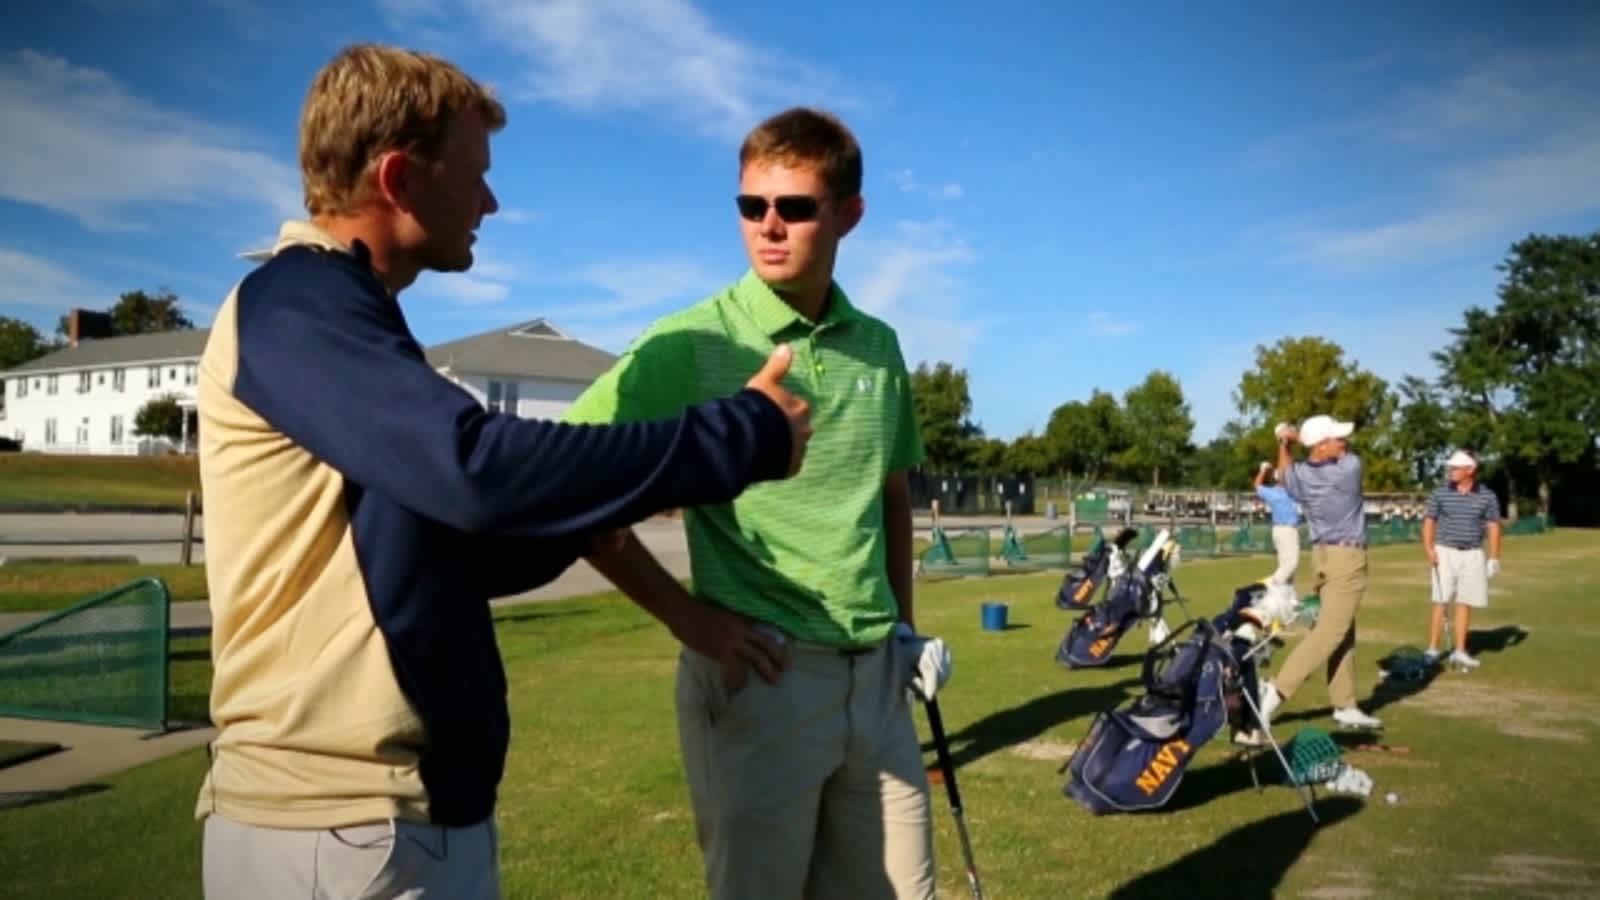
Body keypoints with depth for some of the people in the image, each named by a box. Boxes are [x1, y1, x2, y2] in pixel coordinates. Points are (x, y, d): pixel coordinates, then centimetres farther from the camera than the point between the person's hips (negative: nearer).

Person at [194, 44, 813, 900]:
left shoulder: (340, 314, 15)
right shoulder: (297, 305, -14)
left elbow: (456, 555, 17)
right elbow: (478, 467, -30)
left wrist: (634, 485, 7)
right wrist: (744, 434, -20)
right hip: (349, 822, -9)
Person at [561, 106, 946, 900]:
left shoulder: (878, 347, 6)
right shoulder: (693, 344, -10)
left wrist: (904, 623, 13)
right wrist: (685, 615, -11)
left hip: (875, 676, 5)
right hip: (758, 676, -5)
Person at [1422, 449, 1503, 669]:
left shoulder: (1487, 496, 0)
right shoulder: (1439, 493, -1)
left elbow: (1493, 527, 2)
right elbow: (1429, 522, 2)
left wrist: (1494, 558, -3)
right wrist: (1429, 549, -11)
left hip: (1473, 555, 1)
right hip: (1445, 552, -1)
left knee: (1465, 603, 4)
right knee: (1441, 602, -5)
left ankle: (1459, 651, 11)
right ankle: (1432, 649, -2)